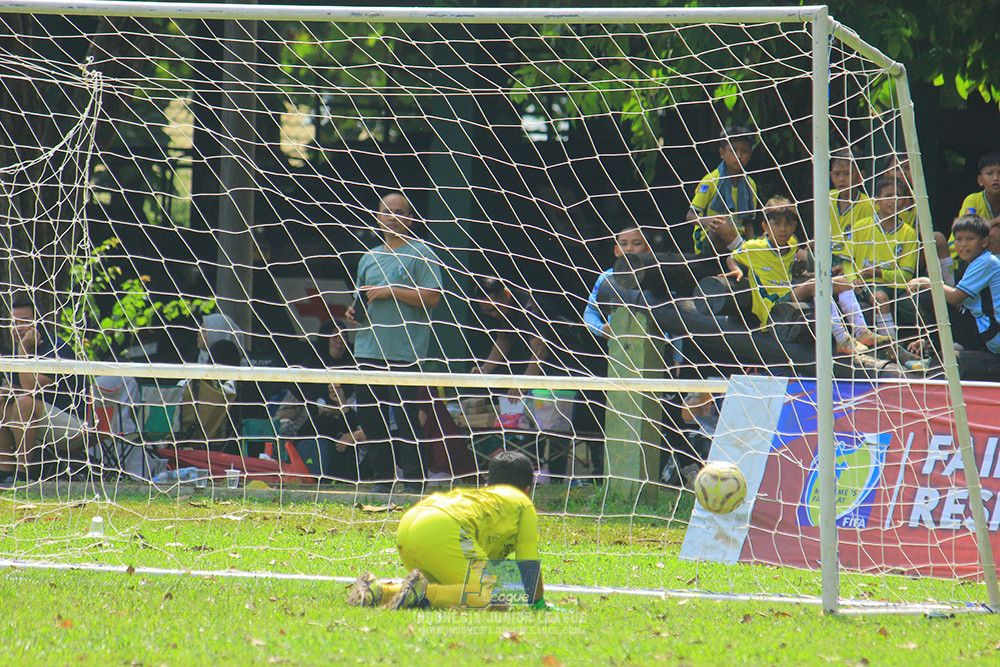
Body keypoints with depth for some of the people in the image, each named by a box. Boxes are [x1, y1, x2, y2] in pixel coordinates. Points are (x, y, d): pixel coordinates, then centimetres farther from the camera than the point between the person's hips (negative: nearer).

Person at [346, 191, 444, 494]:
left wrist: (391, 292, -15)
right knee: (370, 417, 5)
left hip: (405, 353, -7)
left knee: (405, 418, -8)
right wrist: (354, 312, 8)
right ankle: (383, 478, 12)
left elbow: (432, 297, -12)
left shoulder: (420, 253, -2)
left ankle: (413, 481, -5)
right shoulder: (369, 258, 20)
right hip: (368, 350, 7)